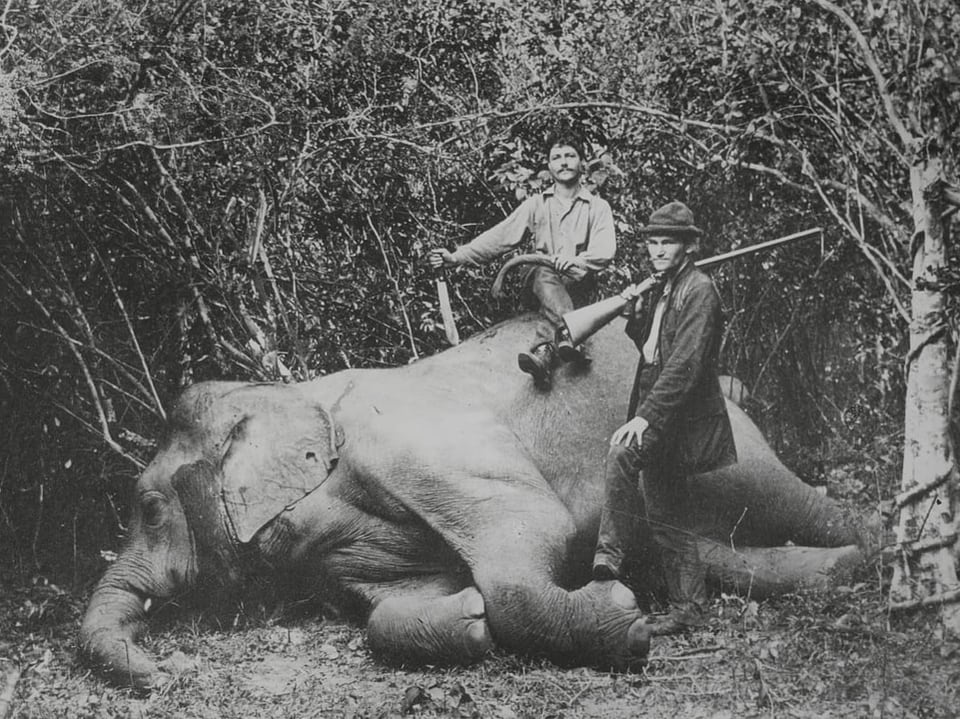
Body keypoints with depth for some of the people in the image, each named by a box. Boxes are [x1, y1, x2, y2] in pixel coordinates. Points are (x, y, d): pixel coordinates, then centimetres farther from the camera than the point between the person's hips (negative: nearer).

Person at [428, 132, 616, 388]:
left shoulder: (598, 207, 8)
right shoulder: (536, 205, 15)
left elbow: (605, 250, -8)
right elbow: (499, 237, 7)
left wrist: (577, 260, -30)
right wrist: (456, 257, -6)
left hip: (579, 283, -1)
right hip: (539, 278, 1)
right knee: (546, 275, -35)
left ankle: (542, 352, -59)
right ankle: (570, 337, -58)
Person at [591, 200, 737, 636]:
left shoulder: (699, 292, -12)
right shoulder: (661, 290, 16)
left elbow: (685, 363, -21)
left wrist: (646, 416, -27)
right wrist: (635, 314, 4)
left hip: (680, 415, -9)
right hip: (657, 412, 9)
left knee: (622, 453, -33)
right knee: (665, 518, 11)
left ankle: (610, 554, -30)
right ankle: (687, 608, 18)